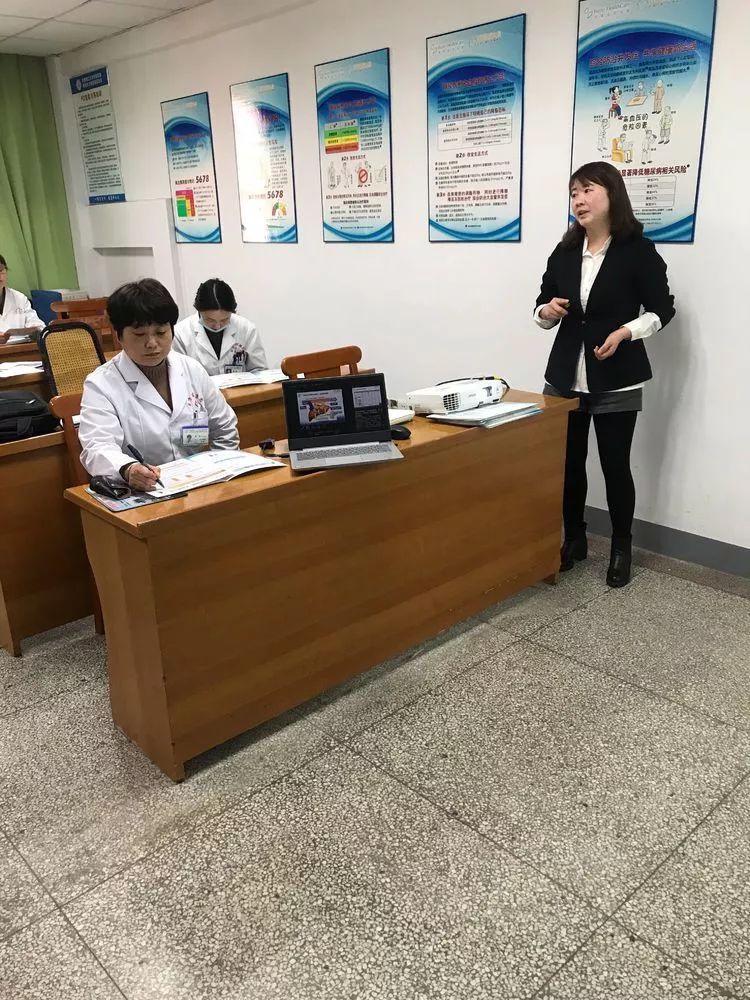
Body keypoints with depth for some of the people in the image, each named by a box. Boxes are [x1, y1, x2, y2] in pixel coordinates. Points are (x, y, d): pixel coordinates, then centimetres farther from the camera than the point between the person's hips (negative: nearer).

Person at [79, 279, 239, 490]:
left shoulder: (192, 370, 9)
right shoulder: (100, 385, -4)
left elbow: (225, 429, 18)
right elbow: (98, 449, -19)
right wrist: (128, 470, -40)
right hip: (138, 496, -4)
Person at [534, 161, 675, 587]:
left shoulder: (638, 250, -4)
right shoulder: (564, 252, 9)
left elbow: (662, 309, -1)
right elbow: (543, 307, 16)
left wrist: (625, 332, -18)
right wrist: (547, 311, -8)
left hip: (617, 381, -4)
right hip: (565, 378, 4)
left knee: (616, 465, 3)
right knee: (568, 463, 7)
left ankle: (621, 549, 20)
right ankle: (574, 539, 25)